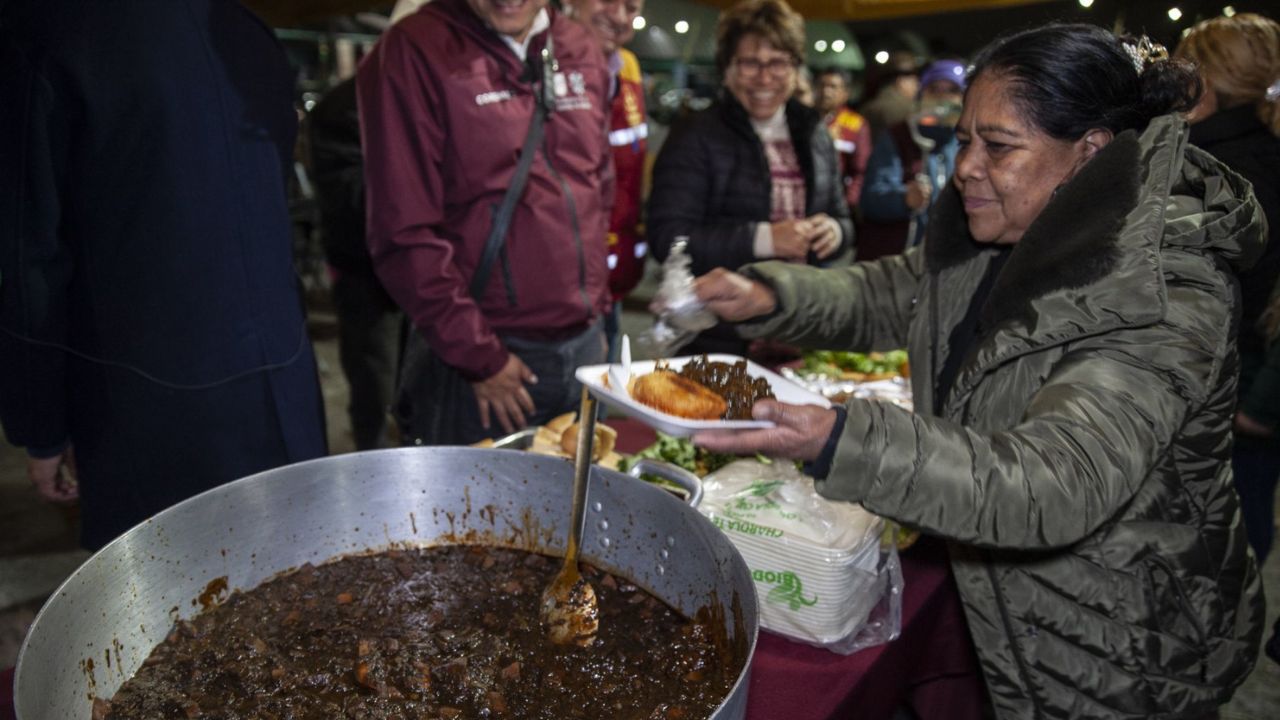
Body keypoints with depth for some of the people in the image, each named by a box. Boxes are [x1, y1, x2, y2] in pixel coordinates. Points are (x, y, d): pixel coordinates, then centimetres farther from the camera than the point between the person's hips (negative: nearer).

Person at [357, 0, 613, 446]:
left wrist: (596, 307, 14)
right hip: (474, 365, -5)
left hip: (585, 346, 6)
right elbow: (404, 233, -15)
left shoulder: (582, 52, 8)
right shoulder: (413, 52, -11)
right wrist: (478, 356, -13)